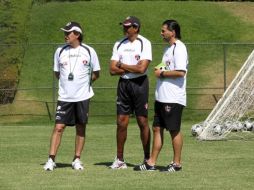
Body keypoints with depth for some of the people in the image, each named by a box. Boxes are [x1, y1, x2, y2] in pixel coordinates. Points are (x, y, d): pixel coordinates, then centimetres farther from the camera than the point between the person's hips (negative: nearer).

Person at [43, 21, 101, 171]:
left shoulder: (89, 51, -1)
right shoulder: (60, 51, 4)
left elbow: (96, 74, 8)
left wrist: (83, 82, 3)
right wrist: (68, 82, 7)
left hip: (83, 96, 0)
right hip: (65, 96, 0)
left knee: (81, 128, 6)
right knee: (59, 127, -6)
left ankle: (77, 159, 15)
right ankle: (51, 160, -5)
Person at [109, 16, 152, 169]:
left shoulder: (144, 43, -6)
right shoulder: (119, 44, 9)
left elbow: (142, 68, -17)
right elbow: (113, 70, 2)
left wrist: (122, 66, -6)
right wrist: (132, 68, -8)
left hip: (140, 84, -4)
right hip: (123, 84, 4)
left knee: (143, 122, -1)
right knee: (121, 122, 3)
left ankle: (147, 159, 8)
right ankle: (120, 160, 9)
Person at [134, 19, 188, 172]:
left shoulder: (179, 48, -14)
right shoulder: (169, 48, 17)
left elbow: (180, 72, -24)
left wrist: (162, 73, -13)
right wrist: (159, 71, 6)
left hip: (173, 98, -10)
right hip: (162, 96, 10)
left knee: (174, 130, -1)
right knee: (157, 128, 10)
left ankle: (177, 163, 7)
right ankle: (151, 163, 14)